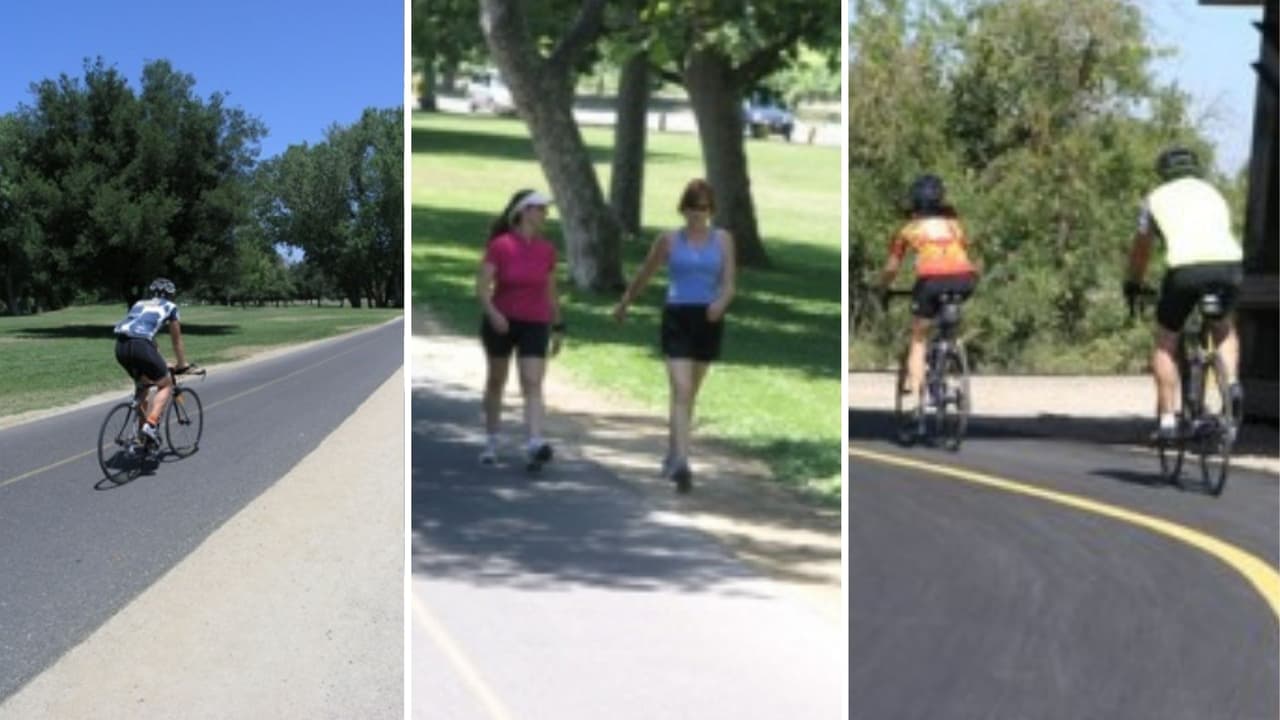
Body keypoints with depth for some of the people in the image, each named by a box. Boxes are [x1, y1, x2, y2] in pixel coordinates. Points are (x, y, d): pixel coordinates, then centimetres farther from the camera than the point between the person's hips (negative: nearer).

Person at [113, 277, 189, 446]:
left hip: (120, 346, 5)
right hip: (140, 345, -5)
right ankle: (151, 424, -8)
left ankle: (144, 427, 26)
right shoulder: (170, 307, 21)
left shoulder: (139, 304, 33)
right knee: (166, 385, 11)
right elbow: (177, 340, 27)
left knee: (141, 385, 27)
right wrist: (182, 365, 39)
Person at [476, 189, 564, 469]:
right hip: (500, 322, -2)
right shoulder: (500, 246, -8)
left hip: (535, 325, 2)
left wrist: (557, 326, 13)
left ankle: (534, 445, -23)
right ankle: (491, 441, 28)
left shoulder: (547, 250, 3)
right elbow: (482, 285, -13)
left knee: (533, 385, -12)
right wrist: (491, 313, -28)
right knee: (496, 381, 13)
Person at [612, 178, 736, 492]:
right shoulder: (669, 239, 3)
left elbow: (729, 282, -1)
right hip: (677, 317, -2)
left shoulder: (723, 239, 6)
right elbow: (644, 275, 15)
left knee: (690, 395, 14)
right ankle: (681, 464, -22)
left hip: (708, 320, 2)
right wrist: (623, 305, 24)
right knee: (681, 391, -15)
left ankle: (672, 456, 31)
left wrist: (722, 302, -23)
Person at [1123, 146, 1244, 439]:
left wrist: (1132, 284, 47)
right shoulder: (1213, 193, 32)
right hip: (1229, 262, 3)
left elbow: (1140, 247, 33)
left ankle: (1167, 419, 8)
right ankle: (1231, 382, 9)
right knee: (1224, 325, 32)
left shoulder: (1157, 197, 24)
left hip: (1186, 267, -3)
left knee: (1165, 341, 15)